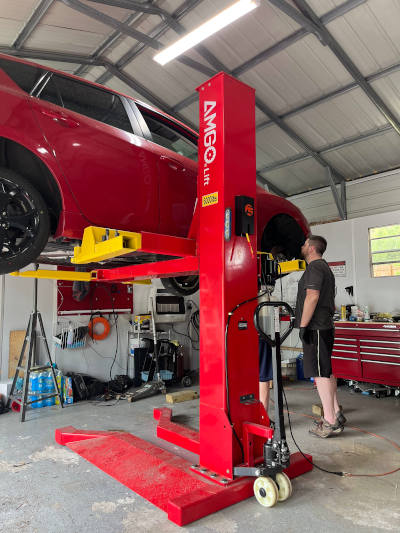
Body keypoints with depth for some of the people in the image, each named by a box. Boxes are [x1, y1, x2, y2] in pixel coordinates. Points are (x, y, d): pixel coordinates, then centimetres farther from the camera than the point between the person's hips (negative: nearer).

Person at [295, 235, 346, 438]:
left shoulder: (315, 267, -11)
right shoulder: (325, 267, 22)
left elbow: (312, 296, -22)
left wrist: (303, 325, -18)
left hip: (315, 328, -11)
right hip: (325, 326, 11)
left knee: (320, 374, -7)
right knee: (326, 372, 15)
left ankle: (330, 422, -2)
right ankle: (336, 414, 23)